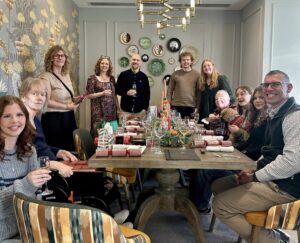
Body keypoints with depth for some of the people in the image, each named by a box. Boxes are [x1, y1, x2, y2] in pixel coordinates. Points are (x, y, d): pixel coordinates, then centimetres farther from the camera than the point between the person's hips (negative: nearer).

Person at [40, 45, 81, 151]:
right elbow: (46, 101, -18)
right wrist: (67, 106, -18)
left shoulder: (66, 75, 12)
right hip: (54, 119, -7)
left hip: (69, 117, 7)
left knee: (71, 148, 11)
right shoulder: (46, 77, -10)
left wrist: (76, 99, 3)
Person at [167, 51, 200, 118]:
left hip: (191, 107, 0)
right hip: (176, 107, 0)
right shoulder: (175, 74, 5)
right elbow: (170, 90, 6)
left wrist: (197, 107, -2)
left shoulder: (196, 74, 3)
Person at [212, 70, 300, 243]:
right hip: (271, 177, 10)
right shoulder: (276, 114, 15)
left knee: (220, 205, -13)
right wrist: (255, 169, 2)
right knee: (218, 186, 11)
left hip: (284, 185, -10)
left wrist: (256, 177, -17)